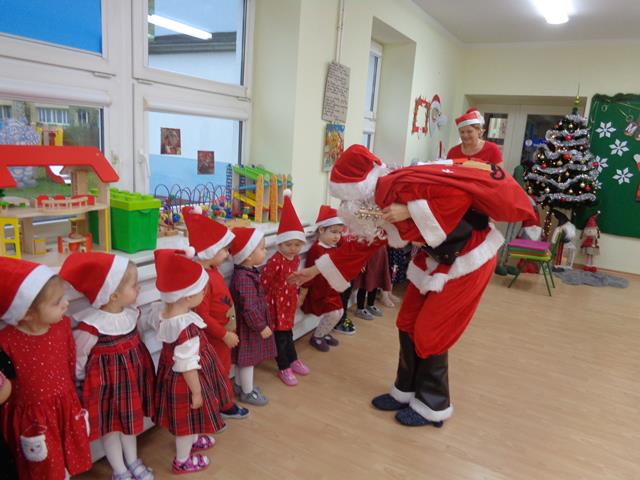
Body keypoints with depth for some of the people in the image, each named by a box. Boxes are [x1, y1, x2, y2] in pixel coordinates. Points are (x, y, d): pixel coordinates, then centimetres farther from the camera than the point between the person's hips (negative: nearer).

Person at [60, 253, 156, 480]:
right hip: (106, 380, -6)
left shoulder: (131, 313, -7)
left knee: (129, 418, 22)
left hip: (131, 374, 6)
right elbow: (77, 357, -16)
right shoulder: (91, 326, -28)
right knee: (110, 424, 12)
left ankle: (132, 461, 41)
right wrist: (85, 380, -3)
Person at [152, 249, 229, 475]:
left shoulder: (162, 310, -11)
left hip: (171, 372, 8)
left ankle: (189, 442, 57)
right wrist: (196, 391, -17)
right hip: (184, 380, -8)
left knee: (185, 418, 32)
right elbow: (188, 365, -28)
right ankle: (182, 460, 39)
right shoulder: (187, 327, -37)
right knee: (188, 418, 17)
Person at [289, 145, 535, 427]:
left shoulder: (403, 186, -29)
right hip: (438, 257, 9)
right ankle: (406, 392, 30)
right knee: (408, 325, 11)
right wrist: (315, 270, 12)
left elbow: (459, 192, -31)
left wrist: (411, 211, -31)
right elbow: (361, 243, 9)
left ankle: (433, 406, 20)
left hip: (468, 256, -9)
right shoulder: (377, 203, -1)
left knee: (430, 333, -1)